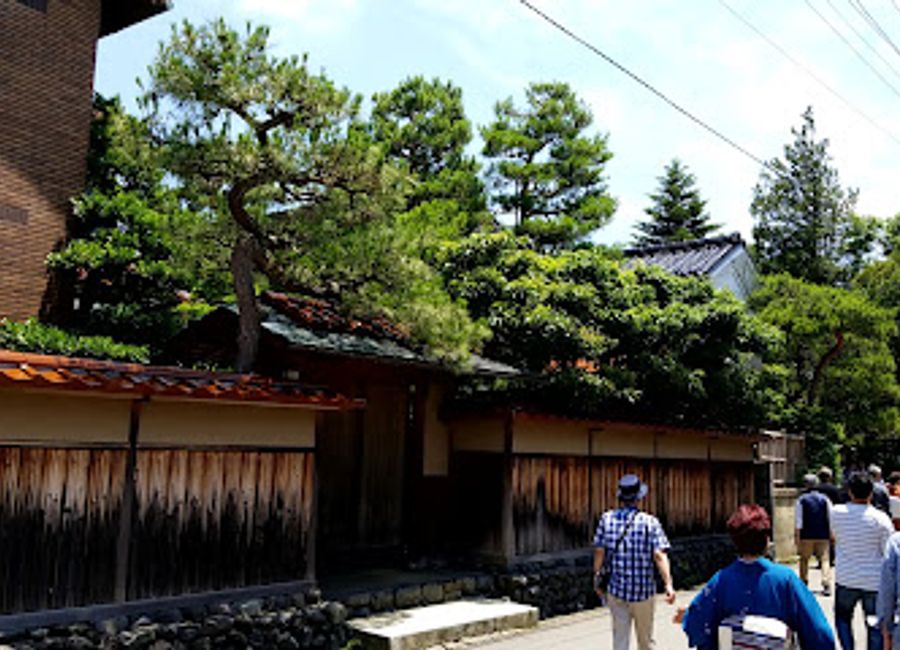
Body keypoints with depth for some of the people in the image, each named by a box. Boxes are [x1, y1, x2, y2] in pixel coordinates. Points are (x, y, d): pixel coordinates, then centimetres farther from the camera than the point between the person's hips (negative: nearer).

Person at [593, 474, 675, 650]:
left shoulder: (607, 519, -2)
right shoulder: (650, 522, -8)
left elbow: (599, 552, -2)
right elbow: (659, 555, -17)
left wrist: (597, 579, 9)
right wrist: (668, 584, -21)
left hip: (616, 589, 1)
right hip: (643, 590, -1)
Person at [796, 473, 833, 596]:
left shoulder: (801, 500, -4)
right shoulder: (824, 499, 1)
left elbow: (799, 521, -6)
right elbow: (830, 518, 3)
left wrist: (797, 536, -2)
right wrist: (832, 535, 11)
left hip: (806, 535, -1)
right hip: (823, 535, 1)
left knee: (804, 559, 14)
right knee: (825, 559, 2)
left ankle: (804, 583, 21)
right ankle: (826, 585, -11)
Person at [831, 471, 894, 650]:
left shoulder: (837, 512, -7)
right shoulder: (880, 518, -12)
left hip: (845, 579, 1)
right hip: (875, 581, -1)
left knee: (842, 617, 20)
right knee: (875, 625, 11)